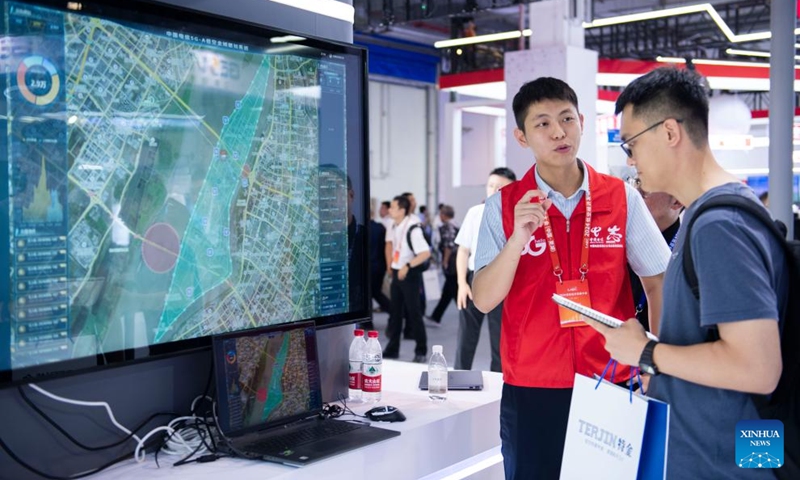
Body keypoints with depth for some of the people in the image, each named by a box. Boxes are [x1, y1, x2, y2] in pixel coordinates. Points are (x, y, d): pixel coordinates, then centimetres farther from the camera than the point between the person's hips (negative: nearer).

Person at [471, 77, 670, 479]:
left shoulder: (622, 198, -2)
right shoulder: (504, 205, -4)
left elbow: (657, 284, 3)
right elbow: (484, 300, -9)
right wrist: (519, 237, -22)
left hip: (612, 383, 1)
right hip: (531, 388, 0)